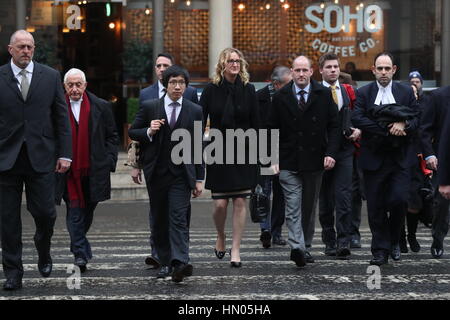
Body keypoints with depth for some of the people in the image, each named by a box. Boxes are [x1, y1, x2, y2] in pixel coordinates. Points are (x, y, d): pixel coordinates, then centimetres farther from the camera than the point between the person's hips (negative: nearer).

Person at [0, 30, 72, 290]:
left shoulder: (51, 76, 6)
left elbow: (62, 117, 6)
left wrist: (64, 153, 0)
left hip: (41, 157, 0)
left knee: (45, 213, -2)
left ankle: (44, 253, 29)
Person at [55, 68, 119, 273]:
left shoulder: (101, 107, 3)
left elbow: (112, 136, 8)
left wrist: (109, 161, -1)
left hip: (94, 170, 2)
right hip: (68, 172, -2)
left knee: (88, 211, 14)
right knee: (75, 213, -5)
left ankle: (78, 246, 35)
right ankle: (81, 254, -4)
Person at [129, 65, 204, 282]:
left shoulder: (195, 111, 5)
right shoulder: (149, 107, 3)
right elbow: (132, 132, 9)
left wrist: (199, 179, 5)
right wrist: (149, 132, -13)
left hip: (181, 173, -1)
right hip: (156, 173, 2)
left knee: (179, 218, -14)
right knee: (159, 221, 8)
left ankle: (180, 263, -25)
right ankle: (165, 262, 18)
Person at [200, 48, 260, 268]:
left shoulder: (248, 89, 4)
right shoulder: (211, 90, 0)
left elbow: (255, 123, 6)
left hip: (243, 153, 1)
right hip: (218, 153, -1)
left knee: (240, 202, -2)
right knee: (220, 203, -3)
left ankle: (236, 250, 6)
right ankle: (220, 237, 27)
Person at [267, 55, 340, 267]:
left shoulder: (324, 95, 4)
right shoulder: (280, 97, 4)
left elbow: (333, 126, 4)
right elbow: (272, 129, 6)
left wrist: (331, 153, -8)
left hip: (314, 161, 2)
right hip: (288, 163, -2)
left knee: (308, 208, 10)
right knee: (293, 207, -11)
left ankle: (299, 246, 22)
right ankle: (297, 247, -20)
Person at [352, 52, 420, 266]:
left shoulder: (406, 92, 8)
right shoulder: (363, 93, 3)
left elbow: (417, 119, 4)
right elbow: (357, 120, -12)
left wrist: (403, 125, -18)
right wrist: (388, 130, -17)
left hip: (400, 158, 0)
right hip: (373, 158, 0)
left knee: (399, 200, -10)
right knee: (376, 207, 2)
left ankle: (394, 240, 15)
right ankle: (380, 251, 12)